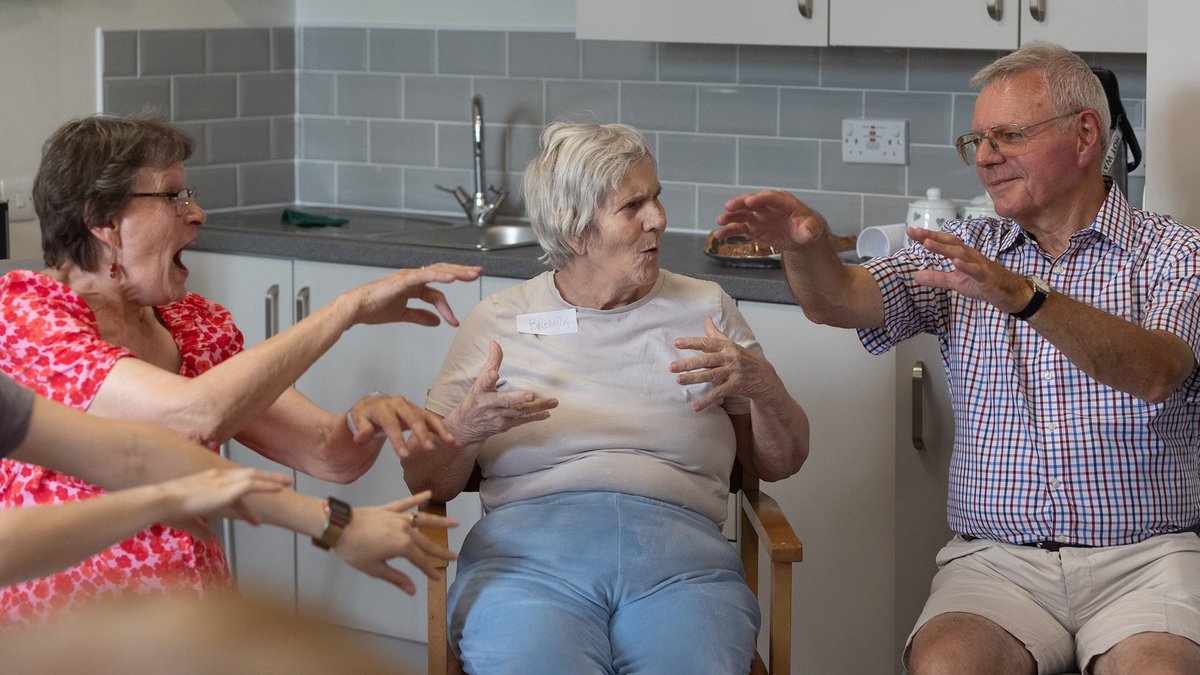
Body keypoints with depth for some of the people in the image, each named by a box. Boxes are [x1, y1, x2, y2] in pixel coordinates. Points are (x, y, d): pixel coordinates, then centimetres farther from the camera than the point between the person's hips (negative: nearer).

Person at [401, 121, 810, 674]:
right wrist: (466, 428, -7)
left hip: (679, 553, 1)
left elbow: (781, 462, 20)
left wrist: (761, 386, 0)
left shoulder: (704, 309, 20)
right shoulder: (498, 321, 17)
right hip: (527, 545, -1)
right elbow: (426, 482, 15)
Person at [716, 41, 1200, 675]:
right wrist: (805, 245, -24)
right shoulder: (966, 251, 15)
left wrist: (1023, 297, -32)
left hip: (1142, 556, -2)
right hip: (997, 556, 2)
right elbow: (841, 301, -1)